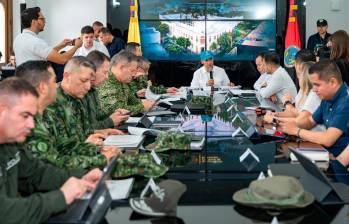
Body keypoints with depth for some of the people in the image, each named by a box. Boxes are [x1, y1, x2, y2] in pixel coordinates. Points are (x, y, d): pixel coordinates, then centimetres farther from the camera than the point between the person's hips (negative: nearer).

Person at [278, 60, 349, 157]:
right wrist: (292, 125, -1)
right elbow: (310, 121, 20)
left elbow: (327, 140, -28)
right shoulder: (327, 99, 5)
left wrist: (296, 130, -14)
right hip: (328, 152, 8)